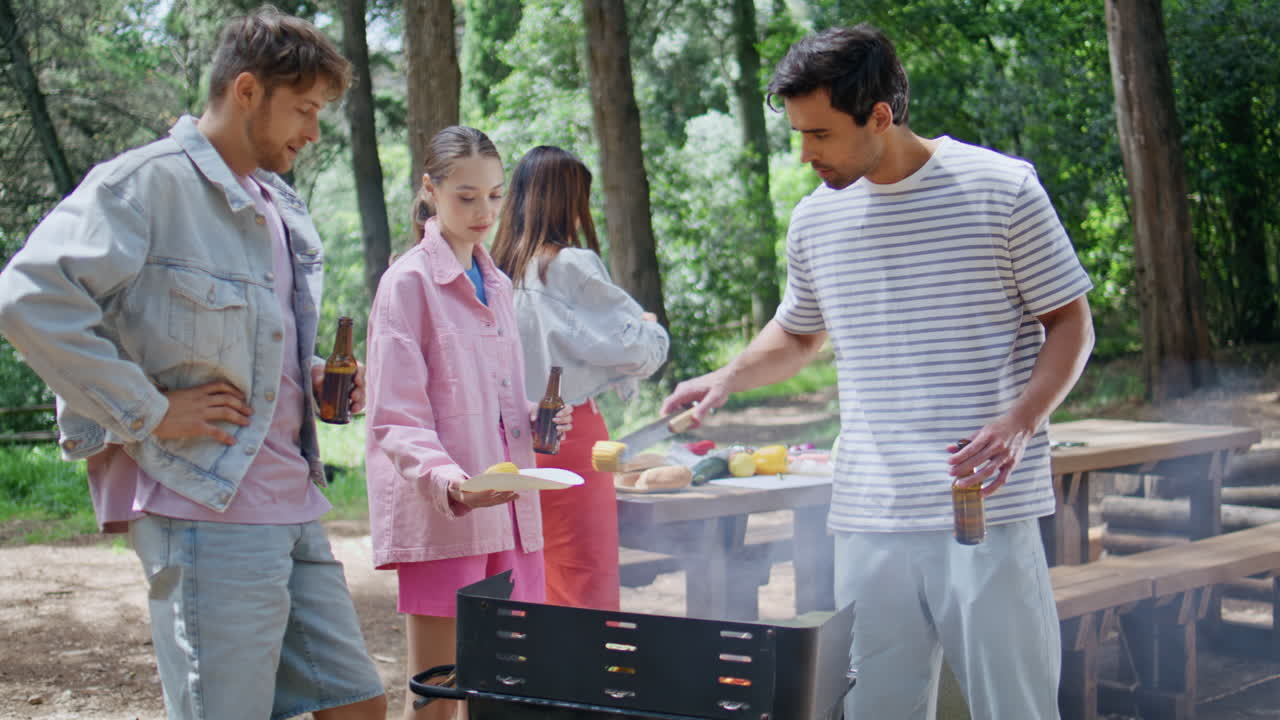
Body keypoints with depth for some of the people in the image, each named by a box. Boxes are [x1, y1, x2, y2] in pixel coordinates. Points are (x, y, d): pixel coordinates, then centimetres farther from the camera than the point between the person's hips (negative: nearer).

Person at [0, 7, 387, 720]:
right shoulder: (148, 182, -10)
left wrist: (312, 375, 12)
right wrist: (149, 412, -19)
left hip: (294, 504, 9)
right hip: (207, 508, -9)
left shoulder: (281, 207, 18)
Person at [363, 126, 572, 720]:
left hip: (505, 511, 7)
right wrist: (446, 478, -29)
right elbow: (396, 418, -12)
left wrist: (536, 422, 5)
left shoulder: (496, 285, 18)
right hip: (440, 515, -7)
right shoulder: (409, 282, -6)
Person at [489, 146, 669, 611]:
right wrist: (652, 329, 9)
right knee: (588, 590, -1)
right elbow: (635, 347, -11)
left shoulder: (497, 270, 5)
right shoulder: (570, 266, -12)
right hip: (569, 437, -7)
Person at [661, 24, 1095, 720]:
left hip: (986, 511, -4)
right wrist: (729, 376, 8)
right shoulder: (816, 218, 10)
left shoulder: (1001, 188, -4)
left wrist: (1020, 422, -15)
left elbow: (1070, 323, 2)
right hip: (869, 521, 4)